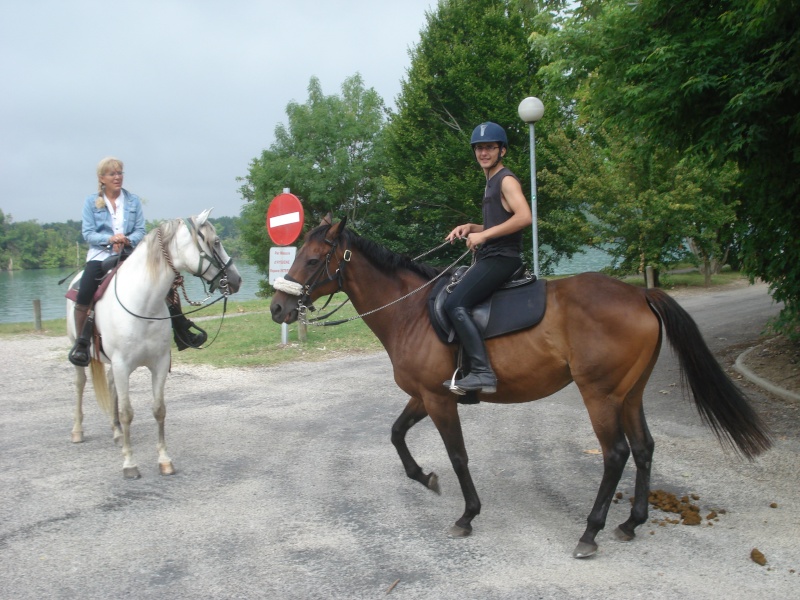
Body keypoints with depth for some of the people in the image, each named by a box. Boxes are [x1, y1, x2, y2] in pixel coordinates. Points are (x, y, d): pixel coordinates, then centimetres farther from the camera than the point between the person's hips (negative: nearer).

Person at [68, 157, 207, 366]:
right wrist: (110, 239, -20)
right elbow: (88, 233, -2)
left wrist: (128, 240, -18)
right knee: (83, 296, -26)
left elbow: (140, 231, 4)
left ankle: (182, 332, -2)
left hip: (129, 254, 2)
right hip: (101, 255, -2)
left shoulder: (133, 201, 11)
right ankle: (81, 341, -9)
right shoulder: (91, 202, 6)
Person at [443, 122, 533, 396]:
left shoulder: (506, 180, -8)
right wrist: (471, 228, 12)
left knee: (455, 303, -26)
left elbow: (524, 217, -24)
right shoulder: (491, 183, 21)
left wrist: (484, 235, -21)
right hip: (487, 258, 11)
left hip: (502, 258, -11)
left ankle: (482, 373, -29)